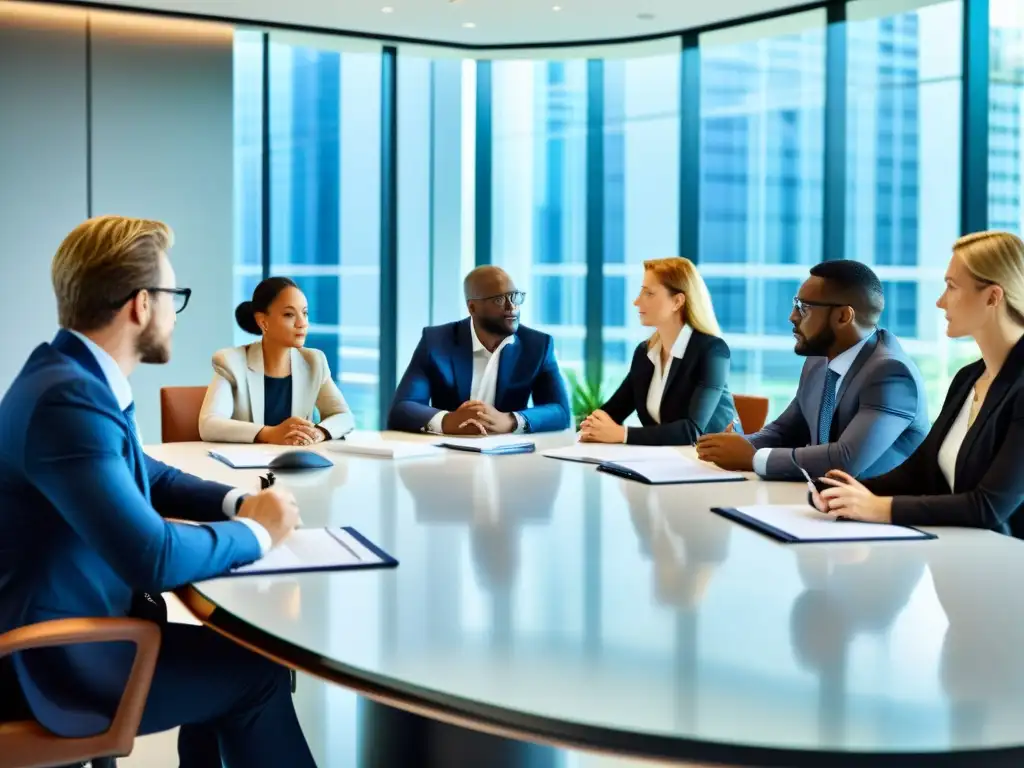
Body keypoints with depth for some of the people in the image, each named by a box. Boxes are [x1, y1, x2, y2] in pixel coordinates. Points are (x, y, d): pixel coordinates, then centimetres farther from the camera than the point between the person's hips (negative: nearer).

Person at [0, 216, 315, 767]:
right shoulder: (69, 400, -28)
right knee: (258, 672, -1)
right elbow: (152, 557, -34)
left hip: (72, 625, 9)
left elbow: (149, 477, 19)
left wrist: (237, 503, 1)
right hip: (54, 660, -9)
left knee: (231, 650, 15)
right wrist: (255, 531, -16)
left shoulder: (76, 376, 4)